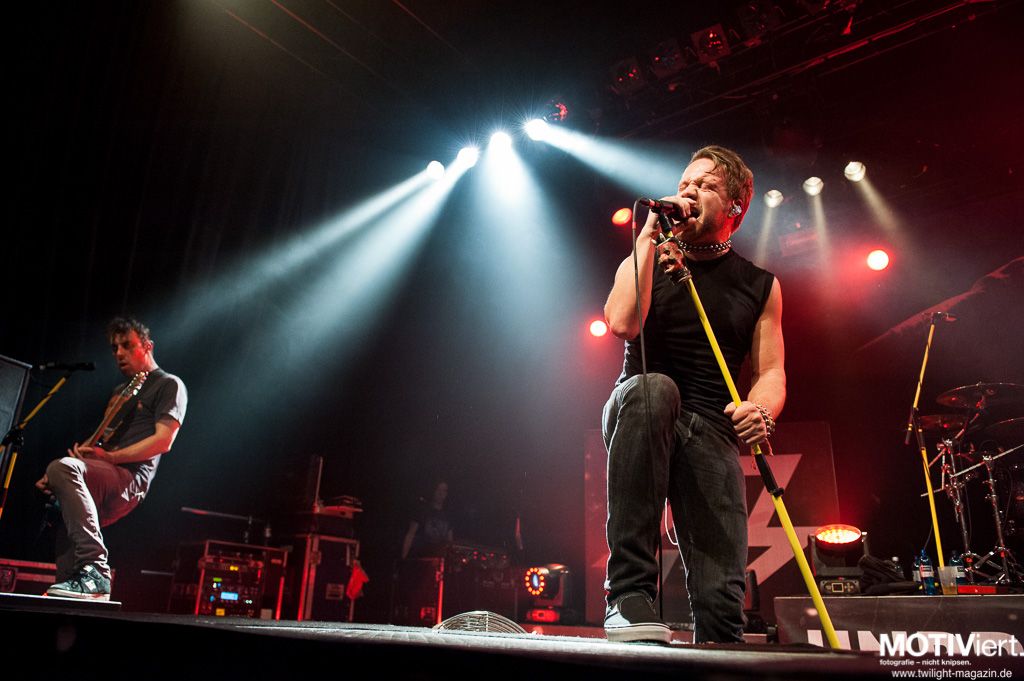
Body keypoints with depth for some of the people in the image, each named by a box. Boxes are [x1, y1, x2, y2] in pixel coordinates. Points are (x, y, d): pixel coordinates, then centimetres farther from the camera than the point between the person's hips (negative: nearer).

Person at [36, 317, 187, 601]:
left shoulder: (169, 385, 2)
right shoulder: (120, 392, 30)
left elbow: (163, 441, -10)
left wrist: (109, 457, -14)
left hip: (131, 479, -10)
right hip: (99, 488, 10)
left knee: (62, 468, -32)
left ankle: (94, 572, -38)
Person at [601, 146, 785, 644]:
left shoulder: (760, 285, 15)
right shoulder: (649, 262, 13)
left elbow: (771, 373, 9)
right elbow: (622, 323, -9)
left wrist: (761, 410, -14)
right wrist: (649, 237, -5)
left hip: (711, 432, 2)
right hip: (637, 415, -1)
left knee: (722, 599, -17)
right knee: (654, 388, -40)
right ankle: (630, 592, -36)